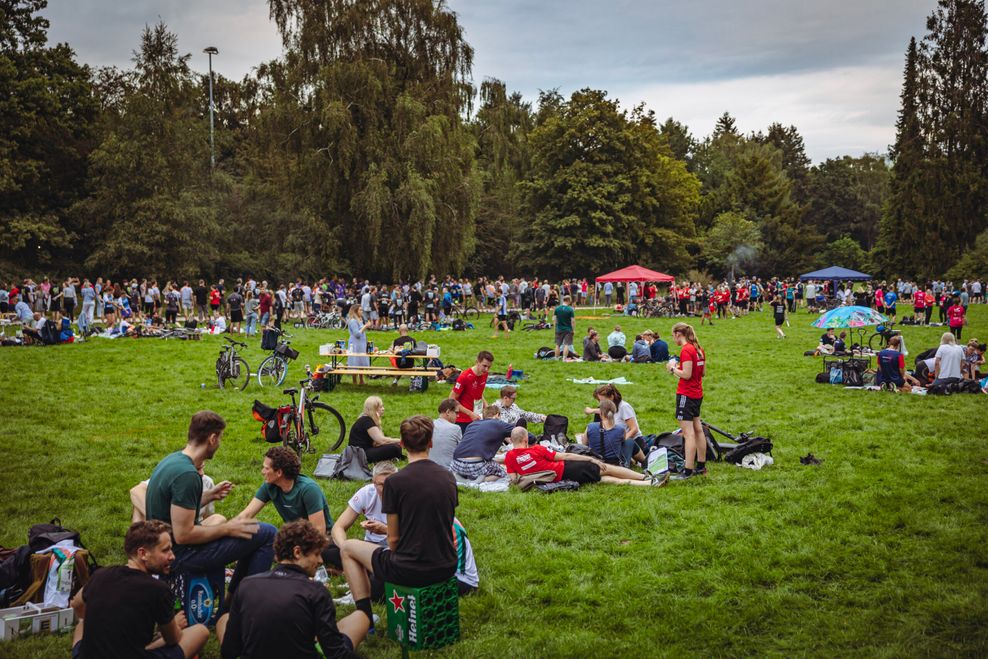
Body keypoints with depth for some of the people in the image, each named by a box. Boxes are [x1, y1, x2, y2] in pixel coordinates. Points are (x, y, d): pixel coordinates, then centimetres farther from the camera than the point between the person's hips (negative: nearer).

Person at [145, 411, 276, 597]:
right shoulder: (187, 475, -26)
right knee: (266, 533, -10)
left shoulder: (172, 460, 5)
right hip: (180, 555, -10)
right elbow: (183, 535, -26)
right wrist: (227, 529, -16)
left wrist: (209, 495, 10)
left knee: (251, 535, 22)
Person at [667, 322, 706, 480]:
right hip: (697, 394, 10)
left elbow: (686, 375, -23)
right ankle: (701, 466, 25)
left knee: (688, 433, -10)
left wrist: (673, 368, -7)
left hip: (686, 394, -10)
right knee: (698, 429, 16)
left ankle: (688, 471, -10)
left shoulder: (686, 350, -18)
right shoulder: (699, 349, 10)